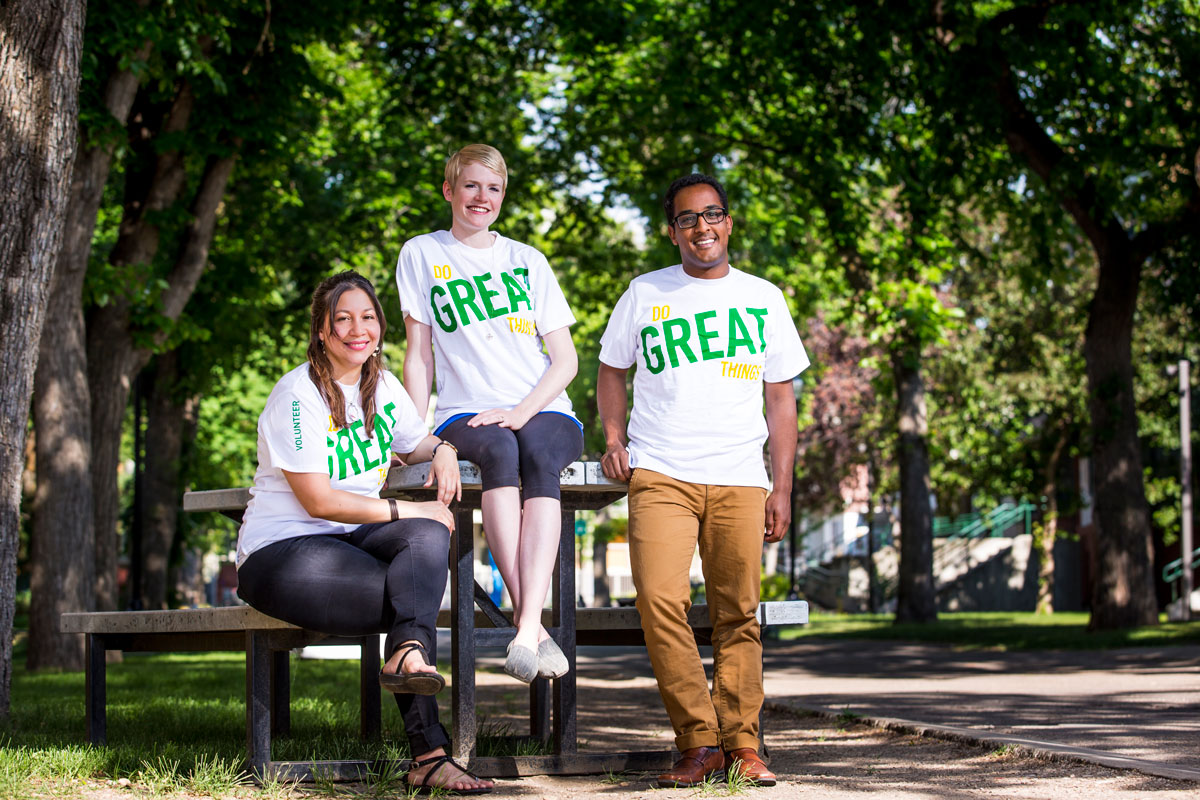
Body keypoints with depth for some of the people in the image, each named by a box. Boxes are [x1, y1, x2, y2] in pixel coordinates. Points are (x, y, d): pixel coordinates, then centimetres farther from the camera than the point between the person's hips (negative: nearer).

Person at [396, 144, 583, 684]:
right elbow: (419, 355, 9)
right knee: (499, 451, -37)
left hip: (543, 412, 1)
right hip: (466, 416, -1)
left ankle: (527, 629, -49)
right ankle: (533, 626, -45)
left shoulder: (527, 260, 15)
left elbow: (565, 360, 9)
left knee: (537, 454, -35)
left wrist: (522, 413, -9)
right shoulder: (422, 254, 12)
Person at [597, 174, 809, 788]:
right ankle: (698, 742, -9)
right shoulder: (646, 294, 10)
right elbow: (611, 370, 20)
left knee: (738, 613, -2)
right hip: (660, 475, -1)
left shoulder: (763, 299, 12)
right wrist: (614, 438, 3)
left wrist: (782, 489, 8)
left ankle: (742, 742, 6)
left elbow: (781, 399, 14)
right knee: (660, 600, -16)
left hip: (740, 481, 1)